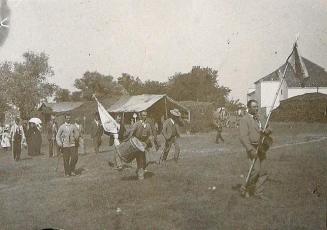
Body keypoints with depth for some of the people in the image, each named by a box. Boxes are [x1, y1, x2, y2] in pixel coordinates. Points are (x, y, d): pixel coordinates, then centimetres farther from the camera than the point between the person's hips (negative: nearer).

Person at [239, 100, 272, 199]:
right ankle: (245, 189, 5)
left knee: (263, 172, 6)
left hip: (261, 148, 8)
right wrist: (251, 150, -23)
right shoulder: (244, 120, -9)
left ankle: (258, 192, 17)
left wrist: (267, 131, -5)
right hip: (253, 148, -8)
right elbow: (243, 137, -16)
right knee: (255, 170, -14)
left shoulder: (257, 118, 17)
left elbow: (262, 132, 20)